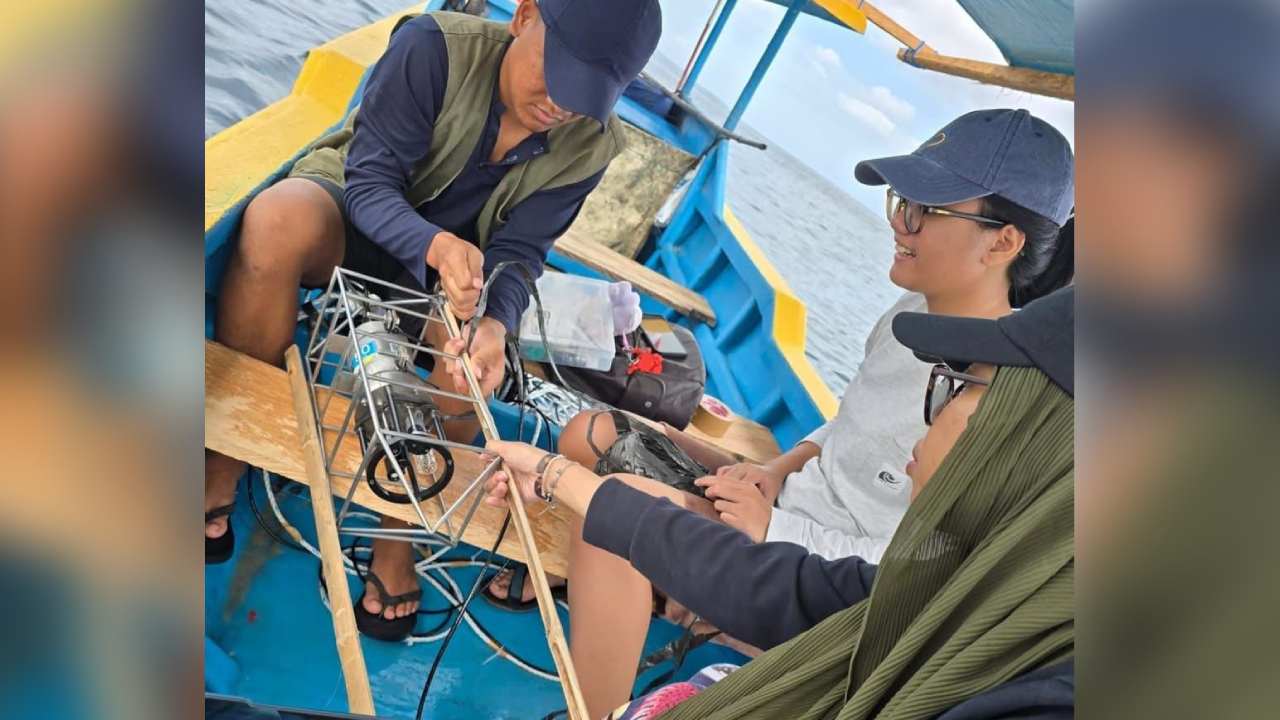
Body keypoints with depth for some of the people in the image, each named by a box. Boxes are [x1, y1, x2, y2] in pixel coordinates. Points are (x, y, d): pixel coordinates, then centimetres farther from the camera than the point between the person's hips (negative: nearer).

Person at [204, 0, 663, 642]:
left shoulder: (589, 148, -15)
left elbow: (519, 251, -15)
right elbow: (368, 180, -24)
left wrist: (495, 324, -38)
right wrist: (437, 245, -45)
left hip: (450, 260, 2)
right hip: (353, 213, -2)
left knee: (474, 357, -29)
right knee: (278, 221, -36)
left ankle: (398, 535, -4)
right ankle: (226, 455, -19)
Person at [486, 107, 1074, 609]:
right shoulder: (912, 312, 0)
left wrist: (775, 529, -23)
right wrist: (779, 468, -2)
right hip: (780, 502, 8)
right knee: (588, 435, 4)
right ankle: (565, 571, 30)